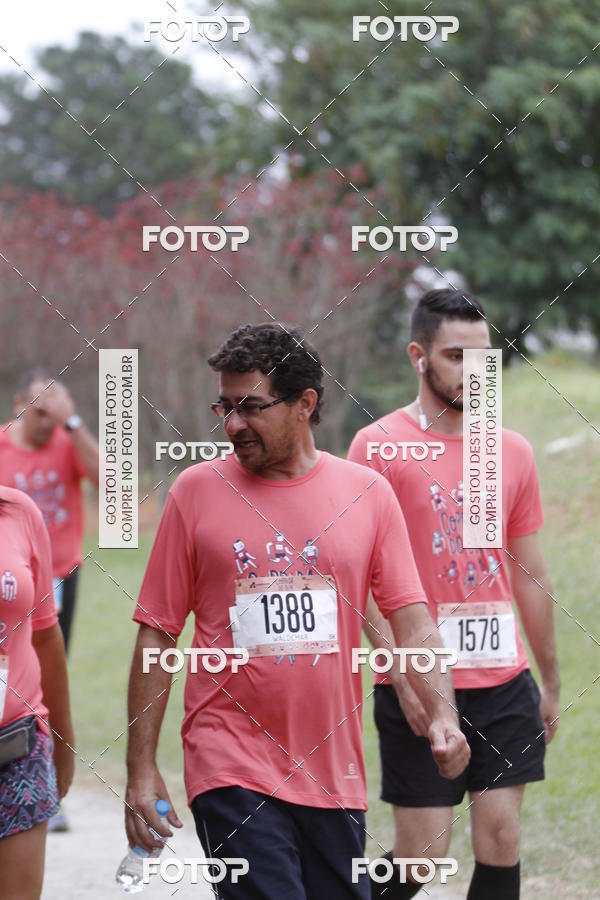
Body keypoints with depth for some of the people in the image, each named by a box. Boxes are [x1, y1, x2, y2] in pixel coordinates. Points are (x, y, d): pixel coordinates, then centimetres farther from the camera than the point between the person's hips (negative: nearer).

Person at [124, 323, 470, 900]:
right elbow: (157, 637, 2)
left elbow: (411, 620, 4)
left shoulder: (368, 494, 6)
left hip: (334, 773, 3)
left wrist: (442, 715, -13)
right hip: (231, 769, -3)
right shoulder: (196, 491, 1)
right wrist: (141, 768, -2)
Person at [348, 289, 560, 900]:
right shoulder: (378, 447, -5)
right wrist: (404, 674, -17)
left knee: (501, 838, 1)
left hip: (505, 682, 4)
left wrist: (550, 682, 19)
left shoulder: (513, 452, 10)